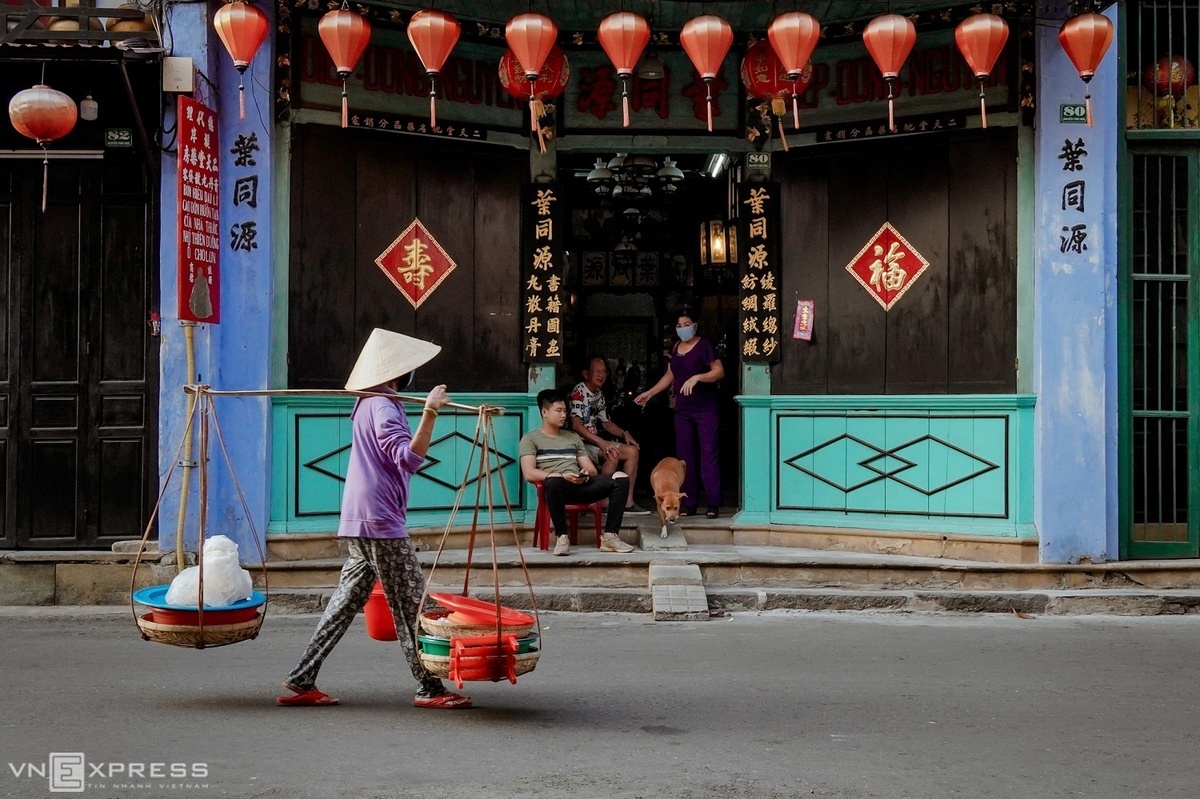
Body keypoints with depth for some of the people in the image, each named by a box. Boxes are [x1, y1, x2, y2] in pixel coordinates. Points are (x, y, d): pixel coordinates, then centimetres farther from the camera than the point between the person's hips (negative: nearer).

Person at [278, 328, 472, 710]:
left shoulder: (367, 405, 17)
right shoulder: (383, 406, -13)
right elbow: (409, 458, -25)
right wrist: (430, 413, -33)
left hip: (360, 521, 10)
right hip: (381, 520, -10)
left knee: (346, 601, 10)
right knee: (411, 605, -4)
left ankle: (301, 681, 11)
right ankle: (430, 688, 1)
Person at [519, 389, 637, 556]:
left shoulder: (573, 438, 28)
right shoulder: (530, 439, 10)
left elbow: (593, 470, 23)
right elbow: (529, 473, -6)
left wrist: (586, 473, -3)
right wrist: (562, 476, -17)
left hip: (581, 486, 5)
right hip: (557, 486, -5)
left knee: (621, 478, -18)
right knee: (553, 479, -43)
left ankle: (610, 537, -20)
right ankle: (561, 537, -28)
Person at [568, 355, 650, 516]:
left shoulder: (599, 394, 15)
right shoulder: (579, 392, -14)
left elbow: (606, 422, 25)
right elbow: (576, 426, -24)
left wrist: (624, 434, 6)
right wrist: (602, 443, -30)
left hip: (594, 441, 10)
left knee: (632, 451, -1)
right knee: (612, 455, -31)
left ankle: (627, 502, -4)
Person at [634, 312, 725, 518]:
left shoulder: (704, 346, -6)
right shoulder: (675, 348, 13)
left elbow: (719, 371, -12)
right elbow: (670, 375, 21)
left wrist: (697, 377, -25)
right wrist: (649, 393, 14)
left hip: (705, 410, -6)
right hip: (682, 410, 7)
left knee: (708, 454, -7)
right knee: (684, 455, 5)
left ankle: (713, 503, -7)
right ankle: (690, 502, 10)